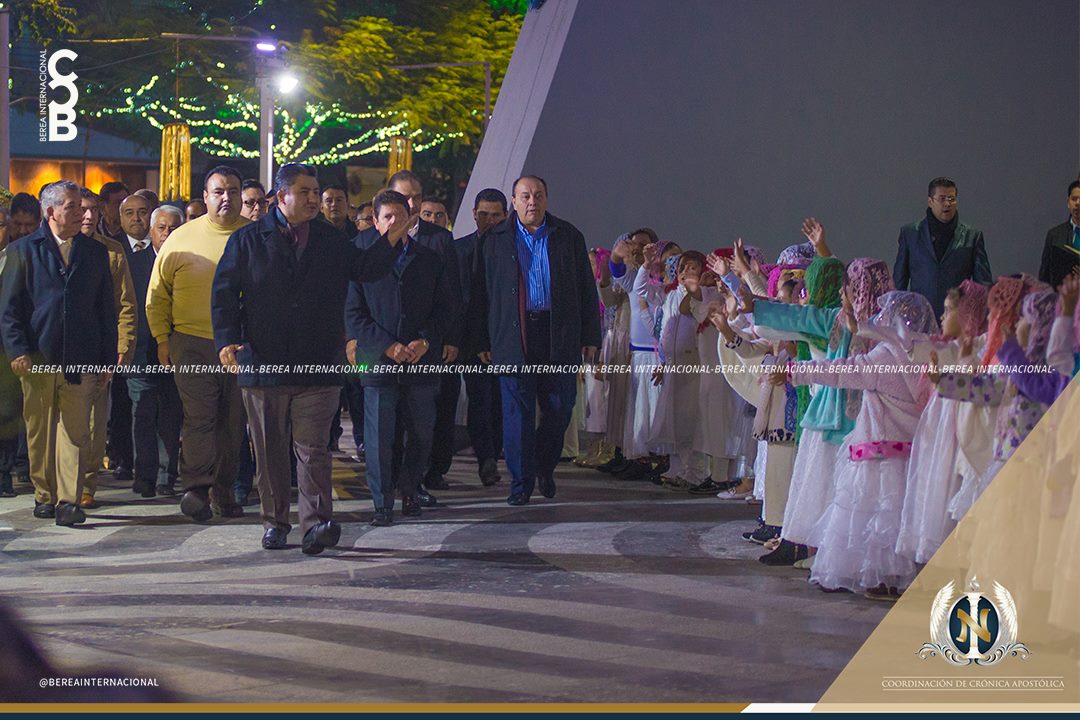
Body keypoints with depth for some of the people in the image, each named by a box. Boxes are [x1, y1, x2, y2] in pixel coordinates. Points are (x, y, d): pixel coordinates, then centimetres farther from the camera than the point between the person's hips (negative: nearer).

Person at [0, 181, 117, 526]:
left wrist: (107, 358, 9)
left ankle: (69, 501, -6)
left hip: (80, 360, 1)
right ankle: (44, 495, 19)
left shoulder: (95, 252, 13)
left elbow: (106, 309, 14)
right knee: (39, 431, 7)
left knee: (75, 431, -6)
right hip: (37, 357, -1)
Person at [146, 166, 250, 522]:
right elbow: (157, 293, 9)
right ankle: (195, 488, -8)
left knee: (232, 421, 6)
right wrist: (162, 338, 4)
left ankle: (223, 492, 14)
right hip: (193, 342, -2)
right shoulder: (182, 238, 2)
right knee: (200, 416, -10)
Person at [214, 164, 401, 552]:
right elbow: (224, 292, 2)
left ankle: (316, 524, -11)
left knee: (312, 448, -7)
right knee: (269, 451, 8)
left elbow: (365, 269, 13)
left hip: (317, 366, 0)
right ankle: (275, 523, 18)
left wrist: (390, 239, -4)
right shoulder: (248, 240, 5)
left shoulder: (331, 241, 13)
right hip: (263, 363, 0)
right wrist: (227, 340, -11)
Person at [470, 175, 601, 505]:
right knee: (518, 411, -1)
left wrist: (590, 337, 3)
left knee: (560, 408, 4)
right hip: (512, 338, -1)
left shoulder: (569, 237, 8)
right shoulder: (493, 240, 6)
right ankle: (521, 481, 8)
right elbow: (480, 293, 6)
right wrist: (483, 341, 1)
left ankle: (545, 467, 27)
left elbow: (587, 289, 9)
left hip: (560, 336, 1)